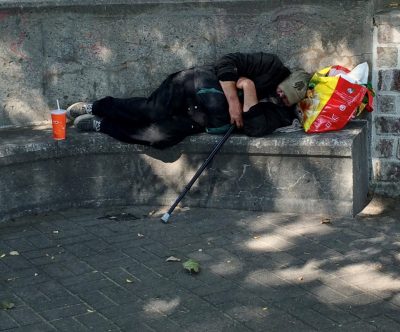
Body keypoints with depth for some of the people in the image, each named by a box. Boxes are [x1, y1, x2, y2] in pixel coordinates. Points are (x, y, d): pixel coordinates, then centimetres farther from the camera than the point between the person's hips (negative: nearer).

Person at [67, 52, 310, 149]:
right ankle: (94, 107, 3)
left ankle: (100, 124, 0)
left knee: (161, 136, -18)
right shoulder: (271, 66, -10)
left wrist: (249, 88, -24)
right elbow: (227, 63, -10)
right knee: (153, 112, -21)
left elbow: (254, 128, -21)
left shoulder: (282, 115, -5)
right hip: (194, 86, -2)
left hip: (202, 122, 2)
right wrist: (233, 101, -21)